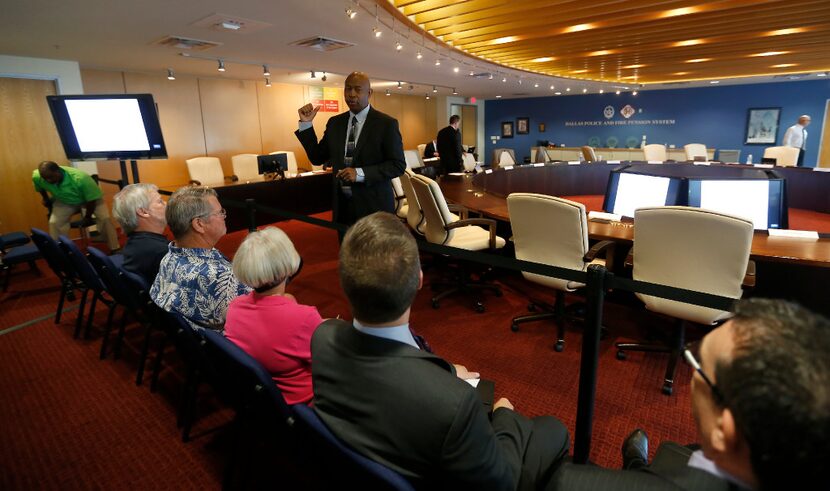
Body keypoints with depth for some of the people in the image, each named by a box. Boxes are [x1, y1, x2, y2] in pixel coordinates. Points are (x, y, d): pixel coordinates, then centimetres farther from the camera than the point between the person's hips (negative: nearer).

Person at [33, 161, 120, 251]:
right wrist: (45, 199, 17)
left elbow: (93, 198, -27)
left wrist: (88, 217, -14)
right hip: (64, 202, 4)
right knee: (54, 222, -13)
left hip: (89, 198, -4)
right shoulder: (37, 176, -25)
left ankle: (114, 249, -11)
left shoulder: (80, 178, -40)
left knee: (104, 218, -23)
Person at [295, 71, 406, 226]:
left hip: (374, 205, -4)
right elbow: (317, 158, 12)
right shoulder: (335, 122, 9)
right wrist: (306, 124, 2)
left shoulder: (386, 123, -6)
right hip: (342, 203, 4)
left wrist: (360, 173, -19)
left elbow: (398, 165, -9)